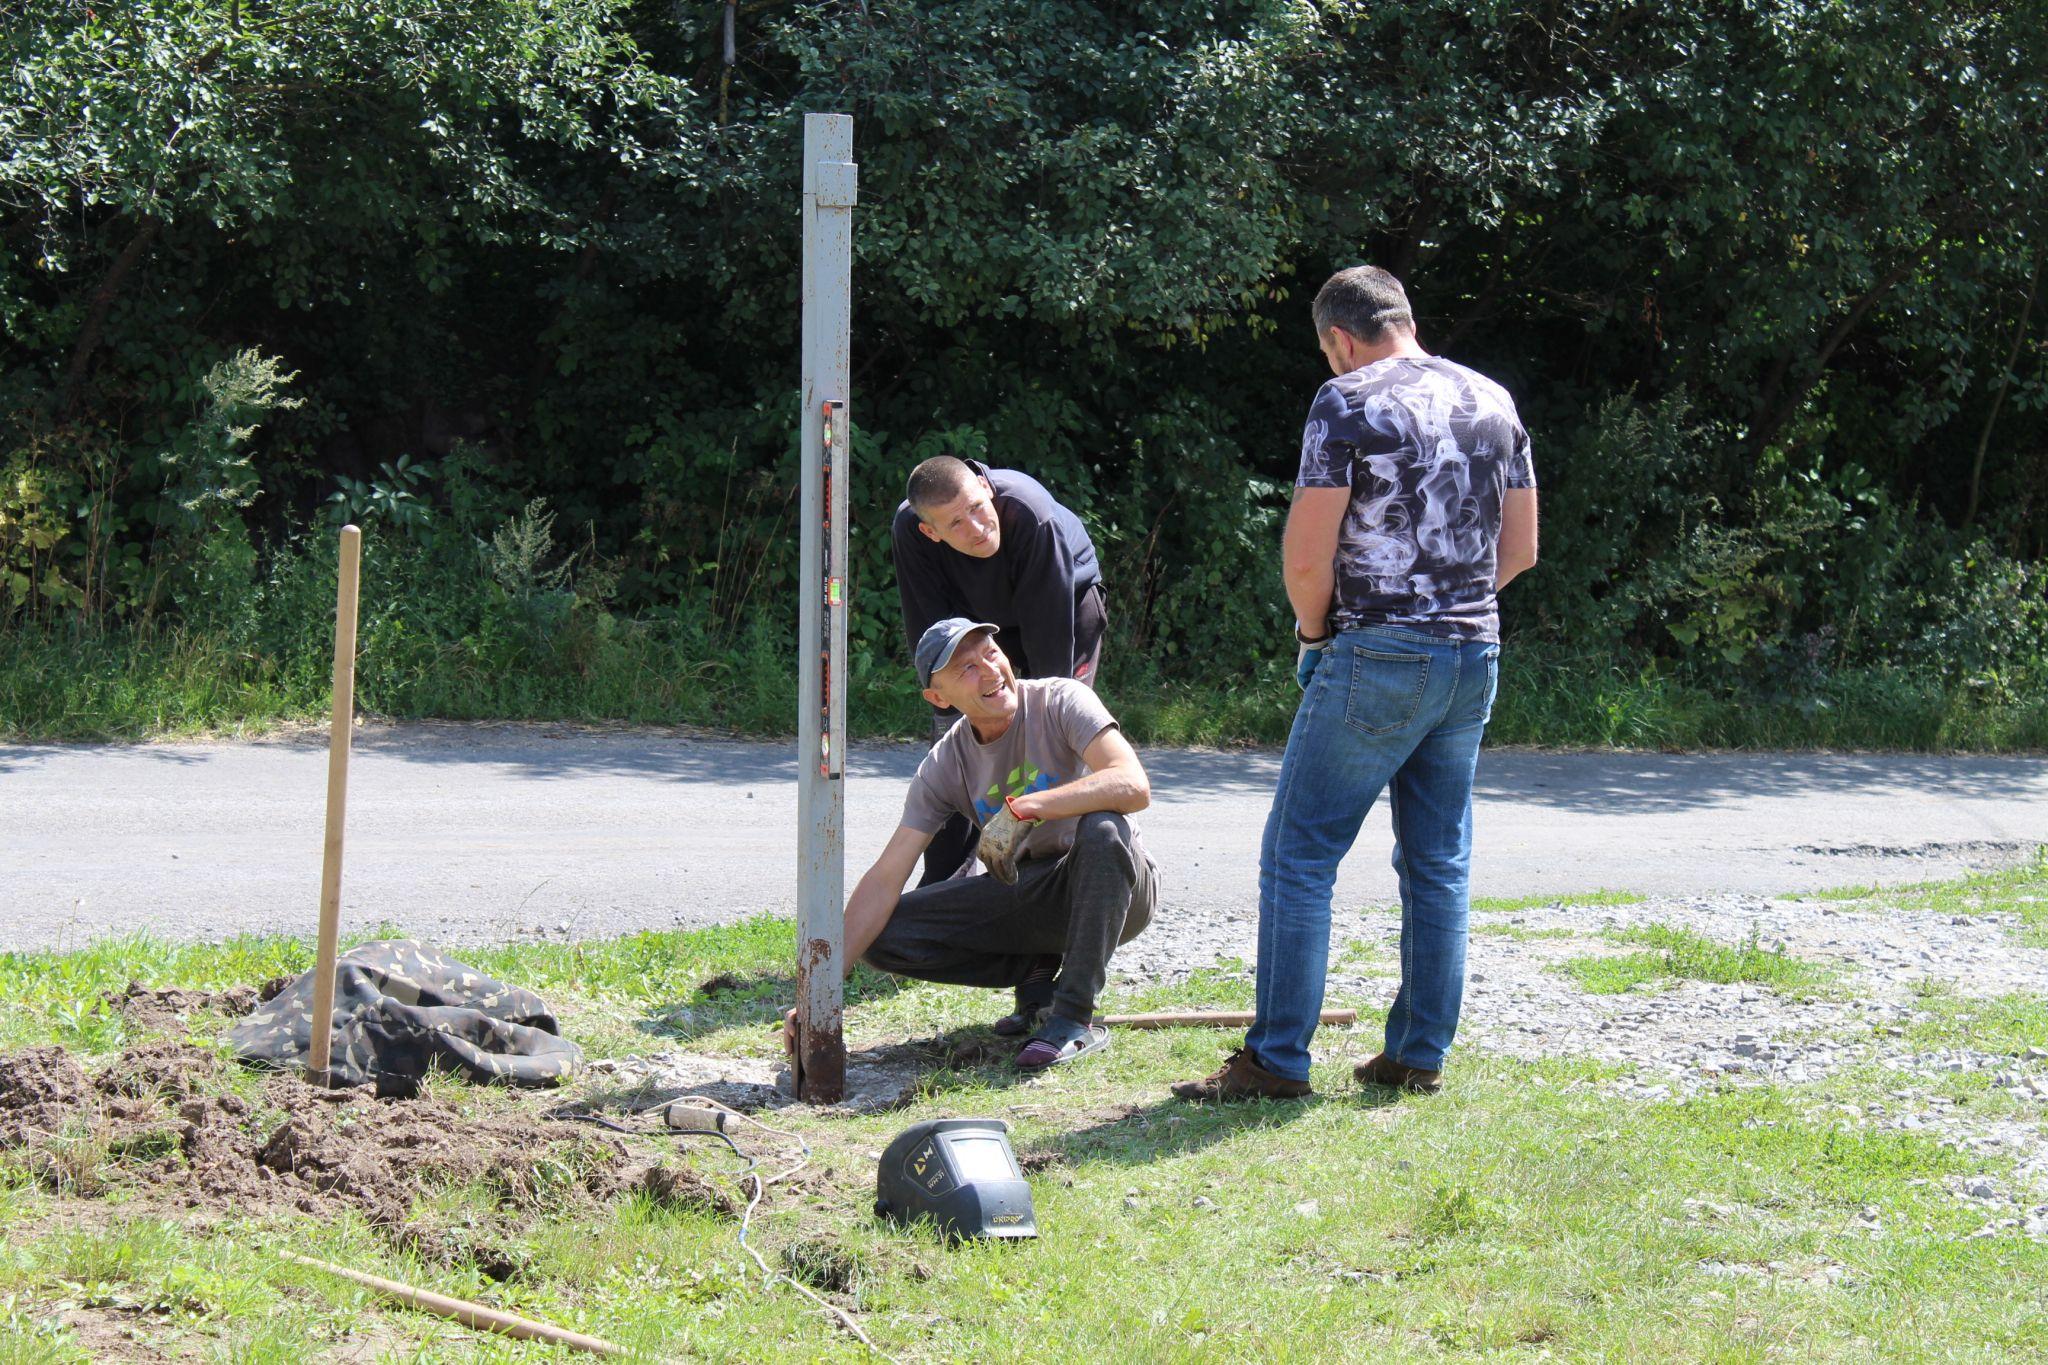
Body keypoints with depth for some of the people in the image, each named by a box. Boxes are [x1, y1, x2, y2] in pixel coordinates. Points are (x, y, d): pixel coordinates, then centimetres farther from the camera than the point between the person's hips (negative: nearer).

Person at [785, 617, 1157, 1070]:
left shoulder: (1061, 702, -16)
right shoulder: (944, 765, -6)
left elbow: (1133, 786, -33)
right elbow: (884, 880, -9)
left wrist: (1020, 808, -39)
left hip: (1114, 886, -4)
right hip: (1023, 893, 4)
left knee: (1102, 828, -39)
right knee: (884, 935, -13)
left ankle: (1074, 1016, -27)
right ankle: (1042, 971, 2)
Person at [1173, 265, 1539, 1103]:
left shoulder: (1350, 402, -8)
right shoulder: (1492, 400, 12)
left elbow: (1307, 554, -12)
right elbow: (1520, 547, 15)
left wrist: (1313, 628, 5)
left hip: (1377, 657, -7)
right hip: (1475, 656, 7)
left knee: (1299, 857, -2)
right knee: (1438, 863, 11)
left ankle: (1278, 1058, -3)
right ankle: (1421, 1053, 14)